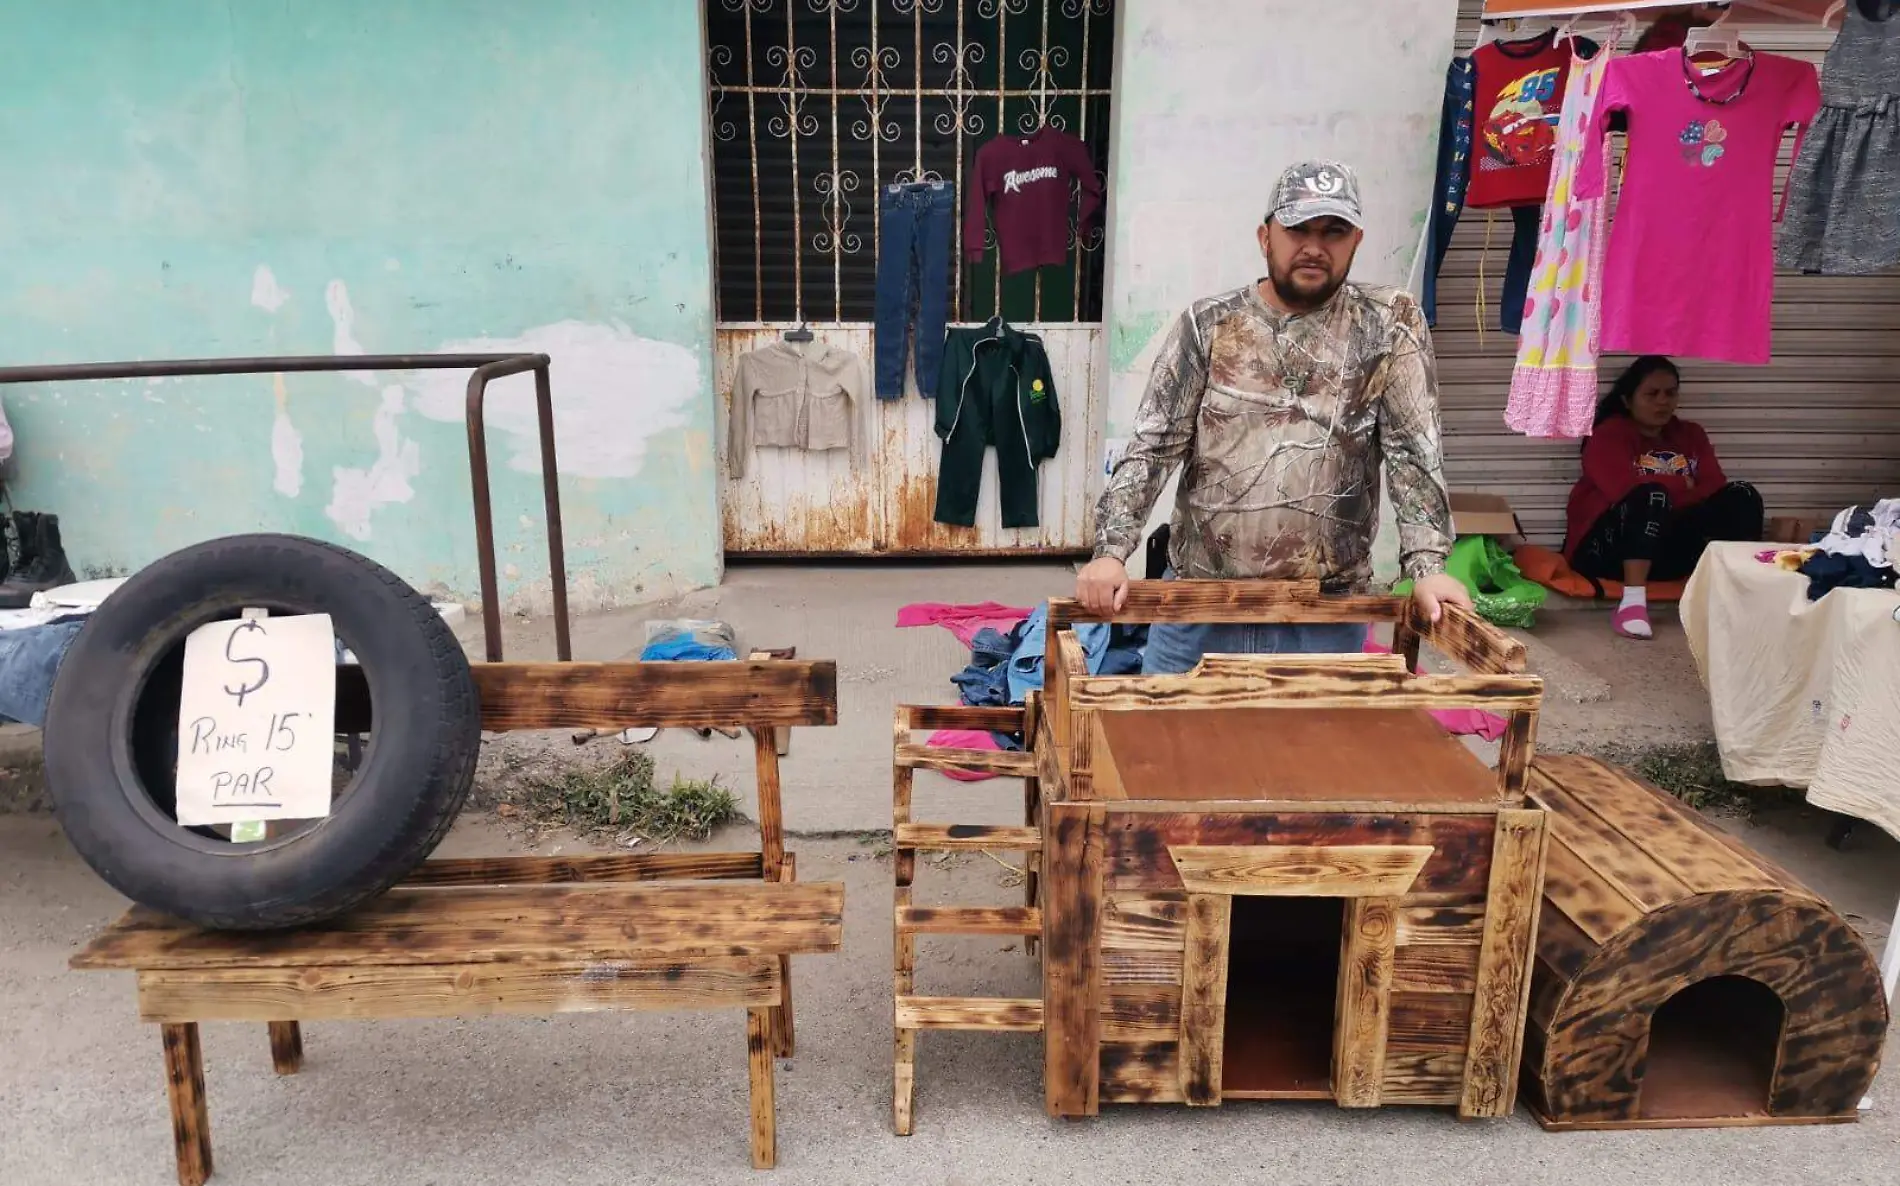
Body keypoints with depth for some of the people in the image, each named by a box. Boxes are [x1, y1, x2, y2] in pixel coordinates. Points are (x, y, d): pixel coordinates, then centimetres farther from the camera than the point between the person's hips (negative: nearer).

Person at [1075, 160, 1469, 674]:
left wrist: (1427, 565, -16)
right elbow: (1152, 447, -4)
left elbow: (1415, 449, -4)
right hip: (1197, 602, 1)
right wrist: (1111, 552, -16)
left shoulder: (1390, 323, 0)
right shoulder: (1207, 325, 1)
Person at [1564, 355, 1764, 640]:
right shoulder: (1608, 435, -2)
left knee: (1742, 496, -10)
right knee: (1651, 494, -33)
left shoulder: (1691, 434, 15)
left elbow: (1716, 489, 0)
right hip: (1607, 548, -5)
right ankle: (1633, 600, -44)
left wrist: (1666, 498, -17)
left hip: (1669, 549, 5)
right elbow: (1626, 488, -20)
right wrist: (1682, 485, -6)